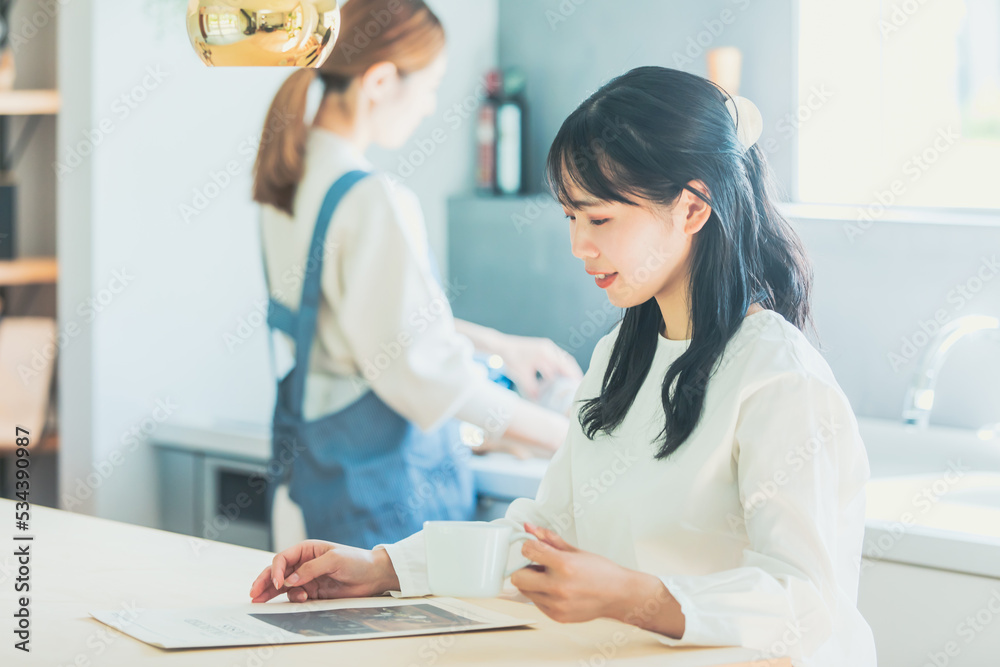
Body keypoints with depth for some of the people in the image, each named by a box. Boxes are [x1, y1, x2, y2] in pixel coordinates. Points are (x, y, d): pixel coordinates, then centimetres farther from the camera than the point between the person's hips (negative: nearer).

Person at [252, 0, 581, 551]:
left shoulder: (291, 177, 8)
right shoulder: (372, 202, -21)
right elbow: (426, 369, -22)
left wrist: (497, 344, 24)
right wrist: (567, 435, -13)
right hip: (383, 478, -9)